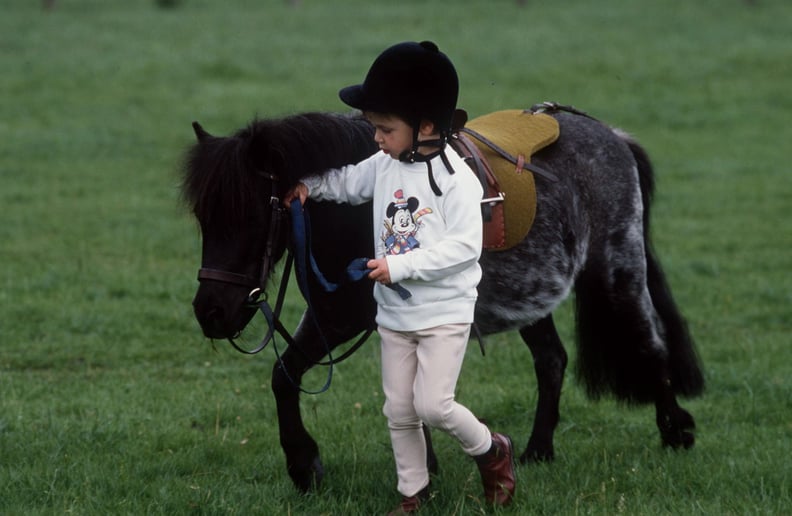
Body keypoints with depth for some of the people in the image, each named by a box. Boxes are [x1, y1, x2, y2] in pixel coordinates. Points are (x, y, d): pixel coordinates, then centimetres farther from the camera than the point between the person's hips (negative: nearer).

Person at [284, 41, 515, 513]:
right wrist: (309, 185, 8)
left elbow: (466, 245, -24)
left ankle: (492, 451, 14)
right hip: (395, 311, 7)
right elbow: (348, 182, 23)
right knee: (399, 411, 10)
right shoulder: (384, 166, 1)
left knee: (433, 405, -13)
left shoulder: (455, 178, -20)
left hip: (445, 312, -7)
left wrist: (400, 265, -27)